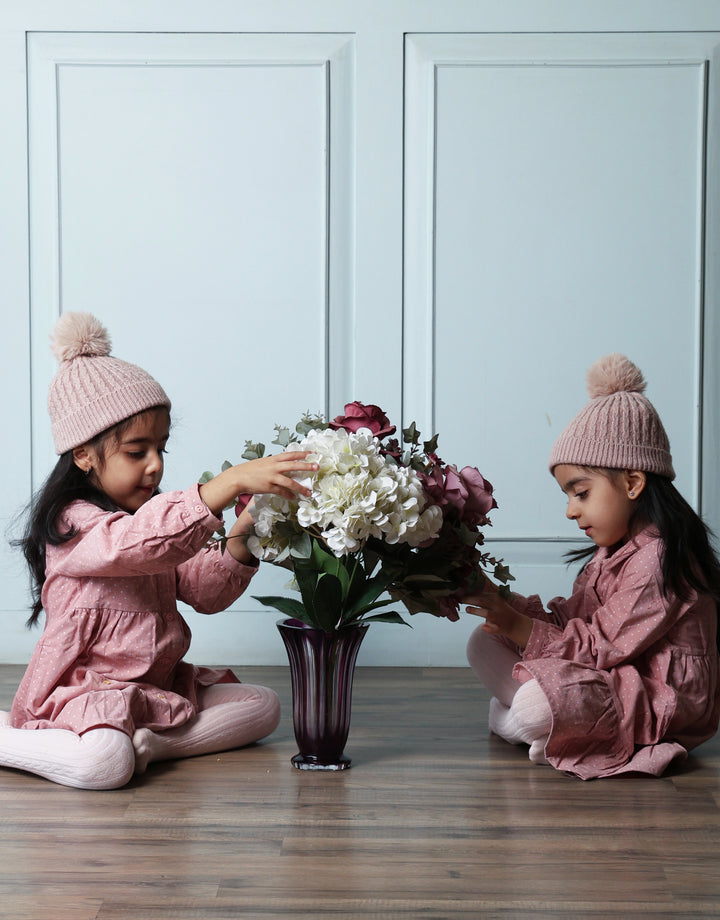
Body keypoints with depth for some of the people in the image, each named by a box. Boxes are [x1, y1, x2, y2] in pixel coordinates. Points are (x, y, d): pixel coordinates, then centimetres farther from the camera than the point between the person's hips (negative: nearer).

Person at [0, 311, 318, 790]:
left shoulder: (156, 517, 12)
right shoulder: (72, 524, -16)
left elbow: (205, 592, 9)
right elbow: (139, 542, -37)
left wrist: (238, 542, -11)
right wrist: (229, 483, -43)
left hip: (159, 686, 9)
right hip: (85, 692, -8)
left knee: (263, 705, 1)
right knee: (104, 761, -36)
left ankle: (147, 743, -14)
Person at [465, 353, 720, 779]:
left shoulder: (657, 561, -20)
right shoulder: (615, 551, 12)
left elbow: (602, 647, -20)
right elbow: (572, 619, 9)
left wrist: (518, 626, -20)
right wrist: (507, 604, -3)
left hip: (658, 699, -10)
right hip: (609, 675, 11)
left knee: (536, 709, -37)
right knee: (483, 642, 4)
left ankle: (512, 719, -2)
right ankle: (553, 717, -12)